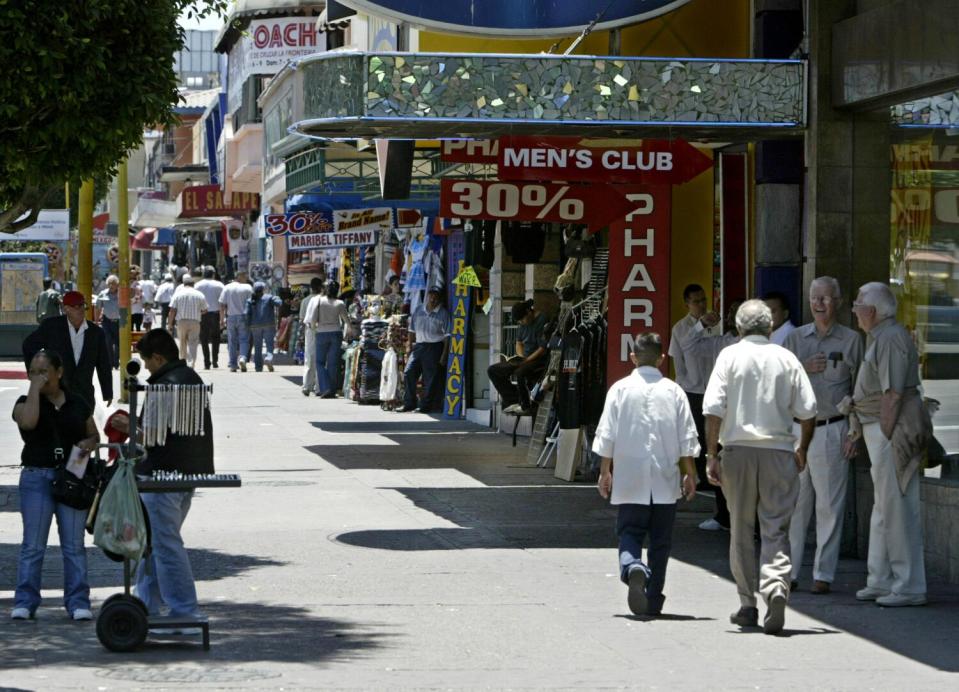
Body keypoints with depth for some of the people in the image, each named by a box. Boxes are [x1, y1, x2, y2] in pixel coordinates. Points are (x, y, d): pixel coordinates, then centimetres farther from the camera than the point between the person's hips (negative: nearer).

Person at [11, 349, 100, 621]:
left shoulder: (78, 405, 9)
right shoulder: (26, 403, 2)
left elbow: (93, 435, 18)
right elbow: (28, 421, -20)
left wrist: (89, 443, -4)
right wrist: (34, 389, -12)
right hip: (37, 477, -2)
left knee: (74, 544, 3)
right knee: (33, 545, -2)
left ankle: (78, 602, 7)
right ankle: (25, 602, 2)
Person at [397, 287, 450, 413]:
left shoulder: (443, 314, -3)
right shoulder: (418, 310, 12)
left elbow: (447, 336, -5)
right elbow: (412, 329, 19)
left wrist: (444, 355, -10)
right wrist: (409, 345, 11)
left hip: (434, 347, -5)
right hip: (418, 346, 5)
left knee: (430, 378, -4)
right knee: (408, 372, -2)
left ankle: (425, 405, 3)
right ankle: (409, 403, 6)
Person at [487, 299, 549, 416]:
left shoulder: (542, 321, -17)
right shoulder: (523, 323, 10)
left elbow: (543, 348, -19)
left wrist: (526, 360, -18)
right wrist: (521, 356, 1)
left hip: (539, 359, -9)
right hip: (524, 358, 9)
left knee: (519, 373, -39)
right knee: (492, 370, 0)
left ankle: (525, 406, -18)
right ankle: (513, 401, -10)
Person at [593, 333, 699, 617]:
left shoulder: (620, 389, -2)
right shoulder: (673, 391, 0)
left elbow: (606, 435, -1)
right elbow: (687, 438, 2)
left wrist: (605, 471, 7)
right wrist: (690, 474, 10)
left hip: (630, 479, -1)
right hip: (665, 479, 1)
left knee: (629, 530, 4)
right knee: (661, 539, 9)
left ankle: (633, 567, -27)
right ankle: (654, 599, 11)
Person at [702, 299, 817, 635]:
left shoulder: (730, 356, 0)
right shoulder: (786, 359, 4)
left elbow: (713, 409, -6)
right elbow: (808, 412, 2)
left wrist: (711, 455, -2)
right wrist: (802, 450, 17)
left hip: (738, 449, 0)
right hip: (779, 452, 0)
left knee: (741, 530, 11)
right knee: (776, 528, 1)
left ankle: (748, 604, 16)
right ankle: (776, 588, -23)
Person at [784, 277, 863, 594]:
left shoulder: (851, 340, 4)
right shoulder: (796, 338, 12)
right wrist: (803, 369, -7)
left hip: (832, 431, -2)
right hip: (795, 428, 2)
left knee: (829, 505, -1)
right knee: (793, 503, 3)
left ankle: (824, 574, 4)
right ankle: (788, 571, 9)